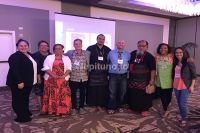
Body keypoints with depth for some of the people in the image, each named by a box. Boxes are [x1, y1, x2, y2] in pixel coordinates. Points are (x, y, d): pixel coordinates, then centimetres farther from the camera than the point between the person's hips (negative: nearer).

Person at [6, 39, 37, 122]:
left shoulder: (29, 55, 11)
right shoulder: (15, 56, -14)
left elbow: (32, 67, 20)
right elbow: (14, 70, -22)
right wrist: (19, 82, -26)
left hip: (28, 82, 9)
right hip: (18, 82, -8)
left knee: (25, 98, 19)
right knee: (18, 99, 3)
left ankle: (26, 113, 33)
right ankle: (21, 117, 11)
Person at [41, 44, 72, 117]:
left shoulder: (66, 58, 11)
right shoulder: (49, 57, 7)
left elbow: (69, 68, 3)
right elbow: (46, 68, -3)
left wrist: (64, 76, -13)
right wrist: (53, 75, -15)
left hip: (63, 80, 1)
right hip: (51, 80, 0)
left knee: (63, 95, -1)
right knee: (52, 95, 2)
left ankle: (63, 111, 7)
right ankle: (52, 110, 12)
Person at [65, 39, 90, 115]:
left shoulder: (87, 53, 3)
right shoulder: (70, 53, 1)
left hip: (84, 77, 1)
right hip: (73, 77, -1)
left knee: (82, 93, 10)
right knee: (73, 93, 6)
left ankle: (81, 107, 25)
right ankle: (74, 108, 20)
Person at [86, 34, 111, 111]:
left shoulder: (108, 50, 8)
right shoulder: (90, 48, 1)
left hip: (103, 74, 2)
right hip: (93, 73, -2)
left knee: (102, 90, 5)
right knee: (92, 90, 1)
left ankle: (100, 105, 19)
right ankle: (92, 105, 15)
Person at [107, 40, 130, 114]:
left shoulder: (127, 54, 4)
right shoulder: (111, 53, 0)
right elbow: (107, 62, 9)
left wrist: (127, 69, 3)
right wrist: (109, 69, 7)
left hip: (123, 76, 2)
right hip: (113, 75, -2)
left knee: (122, 92, 12)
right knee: (112, 92, -1)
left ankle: (119, 106, 31)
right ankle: (111, 108, 14)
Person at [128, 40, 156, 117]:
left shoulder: (149, 56, -7)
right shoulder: (133, 54, 5)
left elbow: (153, 69, -10)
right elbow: (128, 64, 15)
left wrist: (152, 79, -15)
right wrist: (128, 74, 14)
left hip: (144, 80, -4)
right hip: (133, 78, 4)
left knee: (144, 95, 2)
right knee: (133, 94, 12)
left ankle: (144, 109, 17)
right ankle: (133, 107, 30)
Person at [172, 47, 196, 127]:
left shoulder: (189, 62, -8)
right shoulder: (175, 63, 6)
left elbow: (194, 75, -7)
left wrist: (192, 86, -11)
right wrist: (173, 83, 13)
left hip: (185, 87, -5)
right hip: (176, 86, 5)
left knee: (183, 104, -7)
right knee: (179, 104, 12)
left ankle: (184, 119, 14)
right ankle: (182, 117, 29)